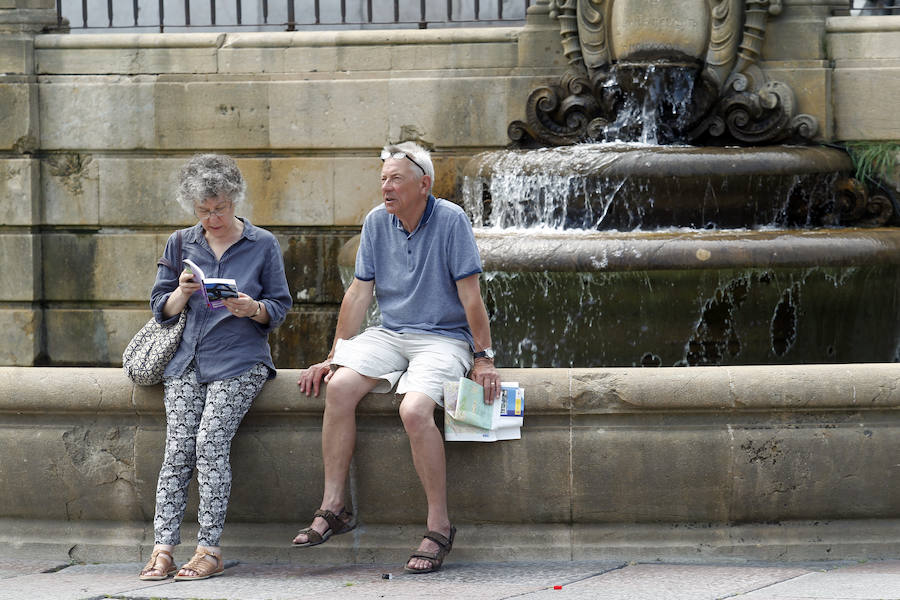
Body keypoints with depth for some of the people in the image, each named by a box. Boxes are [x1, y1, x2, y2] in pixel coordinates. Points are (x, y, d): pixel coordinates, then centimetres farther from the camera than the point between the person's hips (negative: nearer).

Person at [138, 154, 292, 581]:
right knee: (178, 449, -14)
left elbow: (280, 307, 7)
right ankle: (162, 550, -19)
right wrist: (181, 294, -9)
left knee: (210, 441, -21)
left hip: (240, 359, -3)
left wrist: (253, 309, -15)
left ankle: (210, 550, -19)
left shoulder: (262, 245, 7)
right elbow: (161, 309, 13)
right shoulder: (181, 244, 14)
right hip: (188, 360, 3)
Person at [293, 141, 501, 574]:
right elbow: (359, 293, 10)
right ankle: (333, 508, -15)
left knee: (414, 409, -31)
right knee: (339, 387, -22)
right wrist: (333, 356, 9)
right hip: (388, 335, 5)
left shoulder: (450, 221, -10)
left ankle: (439, 526, -19)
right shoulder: (377, 222, 5)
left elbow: (470, 294, -10)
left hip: (443, 339, -5)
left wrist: (483, 358, -11)